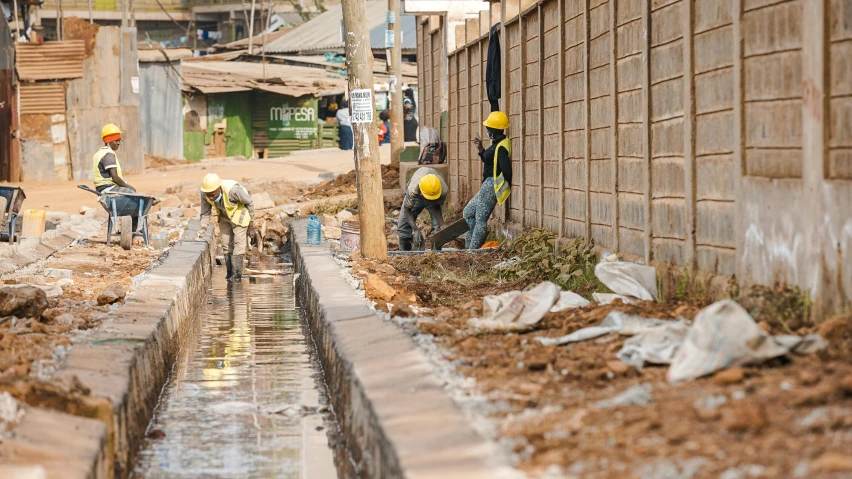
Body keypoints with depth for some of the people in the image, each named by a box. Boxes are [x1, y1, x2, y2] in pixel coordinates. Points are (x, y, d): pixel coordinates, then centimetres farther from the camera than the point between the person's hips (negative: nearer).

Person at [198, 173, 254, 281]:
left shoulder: (233, 190, -39)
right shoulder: (205, 195, -24)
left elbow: (248, 201, -20)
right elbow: (205, 213, -8)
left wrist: (251, 218, -8)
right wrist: (203, 227, -22)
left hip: (239, 214, -5)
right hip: (224, 215, 5)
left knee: (239, 242, -10)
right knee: (226, 243, 6)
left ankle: (236, 273, -8)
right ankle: (229, 273, 14)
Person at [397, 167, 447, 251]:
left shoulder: (443, 190, -40)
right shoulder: (412, 189, -45)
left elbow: (436, 207, -20)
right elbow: (407, 210, -30)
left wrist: (441, 224, -32)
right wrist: (415, 229, -40)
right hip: (416, 197, -1)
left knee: (438, 227, -13)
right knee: (403, 226, -6)